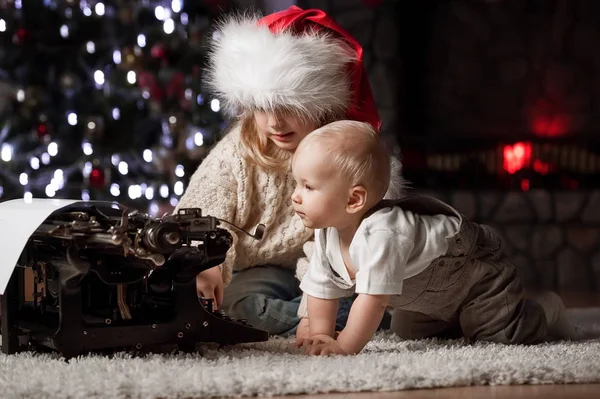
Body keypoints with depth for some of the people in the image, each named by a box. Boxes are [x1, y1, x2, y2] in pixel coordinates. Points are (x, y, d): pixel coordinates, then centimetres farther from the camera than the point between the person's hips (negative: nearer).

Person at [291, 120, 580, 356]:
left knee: (506, 335, -14)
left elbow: (372, 298, -45)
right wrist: (322, 337, -15)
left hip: (475, 269, -9)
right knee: (408, 332, 20)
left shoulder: (381, 233, -44)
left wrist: (345, 347, -40)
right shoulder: (327, 232, -15)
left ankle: (544, 313, 15)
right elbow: (321, 289, -6)